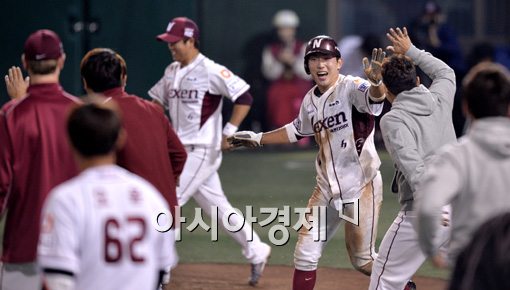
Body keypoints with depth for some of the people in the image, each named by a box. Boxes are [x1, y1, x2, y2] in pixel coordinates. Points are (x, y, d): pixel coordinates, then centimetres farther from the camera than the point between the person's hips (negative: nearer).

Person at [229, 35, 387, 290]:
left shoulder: (351, 88, -16)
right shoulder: (310, 100, 6)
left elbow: (374, 97, -39)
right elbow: (297, 130, 25)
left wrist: (376, 81, -60)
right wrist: (257, 138, 27)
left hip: (361, 186, -7)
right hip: (327, 189, 7)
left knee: (362, 259, 0)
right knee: (305, 255, 7)